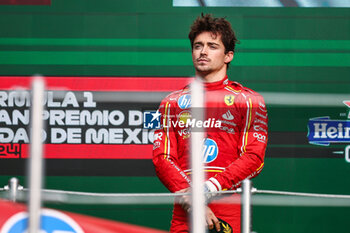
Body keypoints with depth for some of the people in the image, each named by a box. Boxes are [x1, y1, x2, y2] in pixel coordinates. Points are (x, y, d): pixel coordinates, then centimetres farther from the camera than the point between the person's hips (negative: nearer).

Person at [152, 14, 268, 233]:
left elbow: (254, 158, -1)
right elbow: (162, 157, 6)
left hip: (230, 212, -2)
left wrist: (209, 189, -12)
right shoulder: (173, 102, 15)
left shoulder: (249, 100, 8)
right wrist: (191, 200, -9)